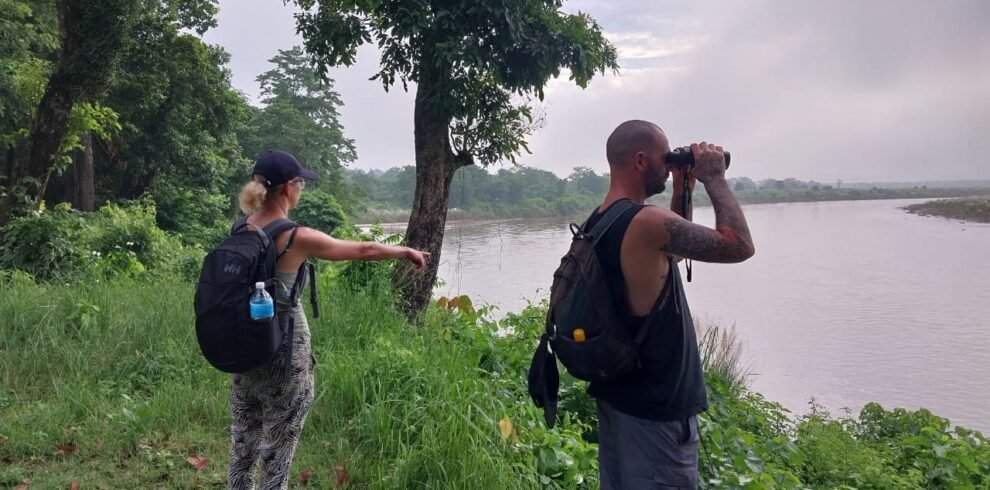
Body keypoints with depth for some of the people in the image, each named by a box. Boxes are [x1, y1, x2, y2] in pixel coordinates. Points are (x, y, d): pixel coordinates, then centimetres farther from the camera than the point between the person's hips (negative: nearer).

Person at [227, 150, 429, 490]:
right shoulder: (297, 237, -18)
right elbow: (363, 250, -8)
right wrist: (406, 252, 7)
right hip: (284, 352, -7)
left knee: (243, 448, 18)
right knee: (277, 450, 7)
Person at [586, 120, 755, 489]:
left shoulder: (598, 221, 7)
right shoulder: (647, 221, -23)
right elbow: (739, 246, -18)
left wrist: (681, 193, 11)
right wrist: (714, 178, -8)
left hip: (616, 390, 9)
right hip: (655, 404, -9)